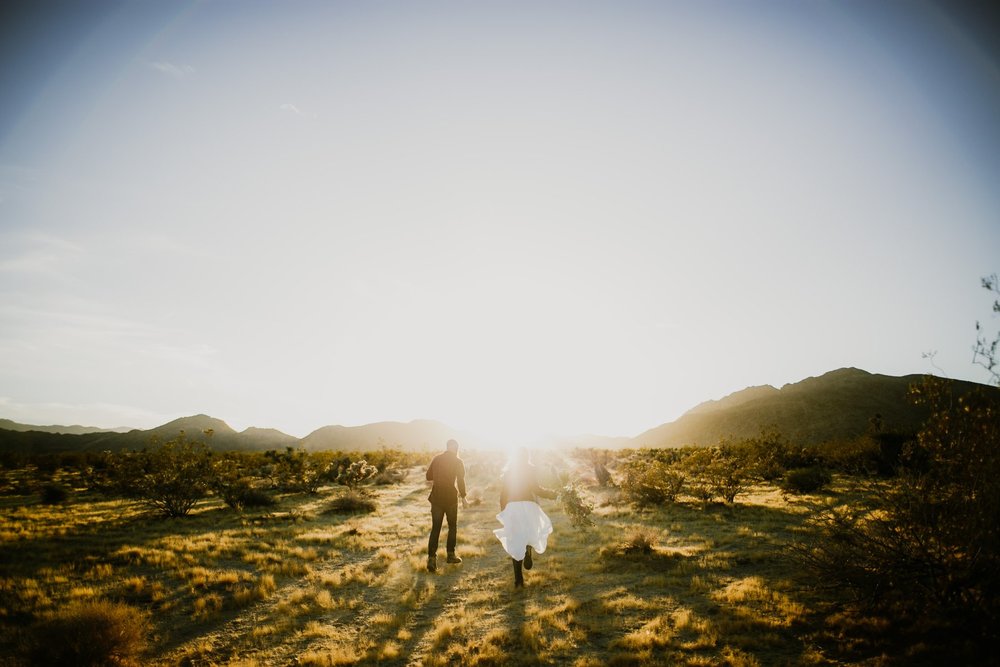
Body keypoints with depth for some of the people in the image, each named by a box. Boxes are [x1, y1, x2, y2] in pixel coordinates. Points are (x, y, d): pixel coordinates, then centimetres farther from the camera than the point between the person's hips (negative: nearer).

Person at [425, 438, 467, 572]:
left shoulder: (436, 459, 5)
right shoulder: (458, 462, -5)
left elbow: (429, 477, 10)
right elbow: (461, 481, -9)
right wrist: (463, 498, -1)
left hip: (436, 497, 3)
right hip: (450, 497, -3)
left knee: (435, 528, 3)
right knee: (452, 526, 16)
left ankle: (431, 558, -7)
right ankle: (451, 554, 21)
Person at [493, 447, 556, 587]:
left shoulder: (508, 471, 10)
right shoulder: (531, 470, 2)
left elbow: (503, 493, 9)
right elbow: (535, 489, -8)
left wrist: (503, 511, 15)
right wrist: (549, 494, 9)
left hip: (512, 508, 2)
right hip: (528, 506, -2)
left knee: (515, 542, 8)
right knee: (530, 533, 23)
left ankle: (518, 579, 4)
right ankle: (528, 551, -10)